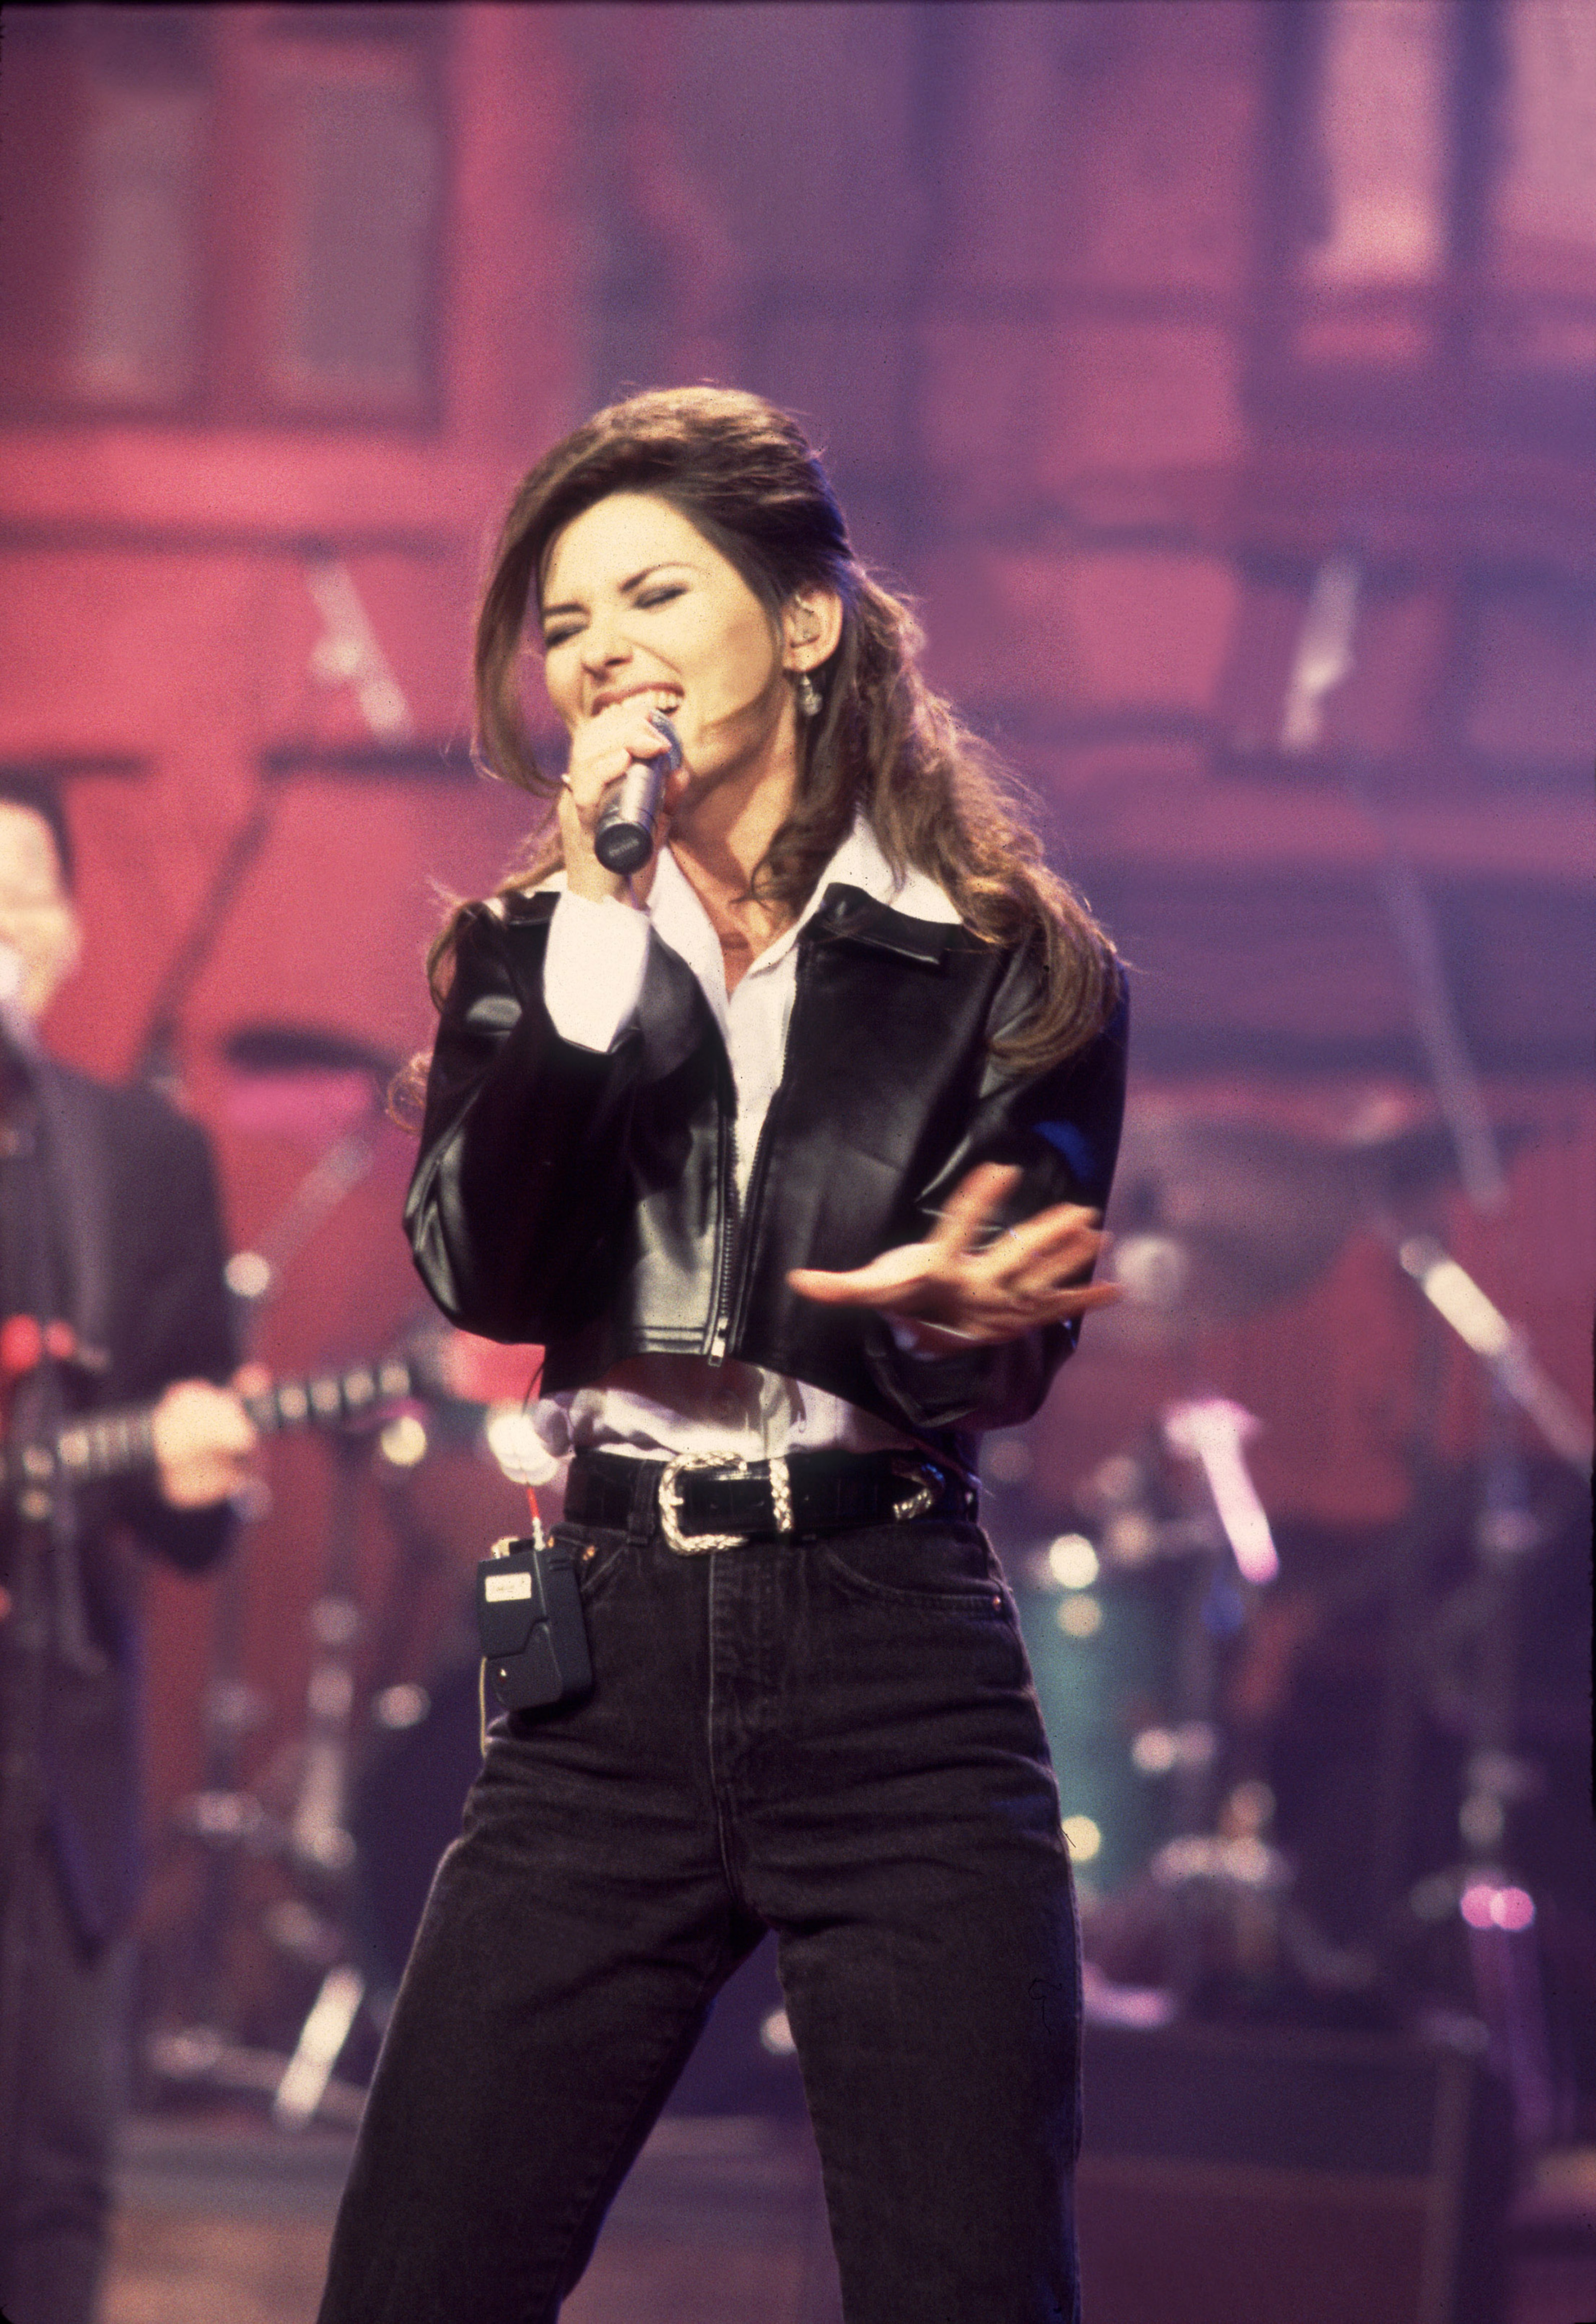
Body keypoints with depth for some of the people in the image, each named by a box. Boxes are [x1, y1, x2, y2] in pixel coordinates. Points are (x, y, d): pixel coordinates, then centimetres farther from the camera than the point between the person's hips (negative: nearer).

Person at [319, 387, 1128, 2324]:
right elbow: (484, 1275, -6)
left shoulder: (1008, 965, 3)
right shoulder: (533, 950, 11)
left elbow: (1004, 1370, -3)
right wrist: (597, 922, -11)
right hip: (606, 1674, 2)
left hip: (895, 1674, -2)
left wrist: (942, 1308, -26)